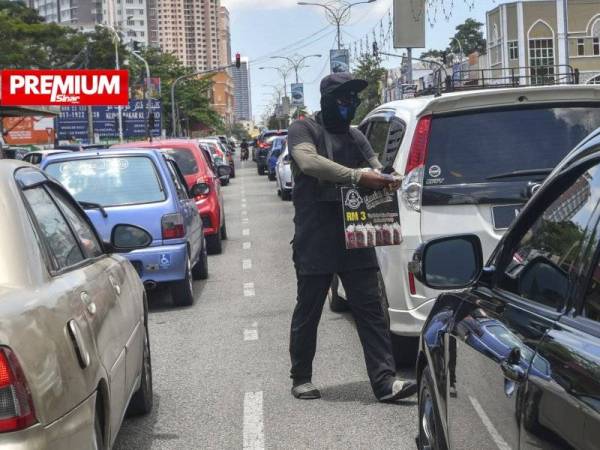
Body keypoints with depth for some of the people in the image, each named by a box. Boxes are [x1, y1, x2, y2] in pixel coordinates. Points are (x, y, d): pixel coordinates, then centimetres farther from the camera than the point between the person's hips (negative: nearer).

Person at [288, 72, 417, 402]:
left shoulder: (355, 137, 18)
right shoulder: (304, 130, -1)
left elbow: (376, 169, 12)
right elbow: (309, 162, -21)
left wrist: (384, 180, -14)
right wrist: (357, 176, -28)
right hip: (315, 241, -5)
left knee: (370, 309, -2)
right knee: (308, 312, 6)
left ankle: (385, 381, -3)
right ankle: (301, 378, 21)